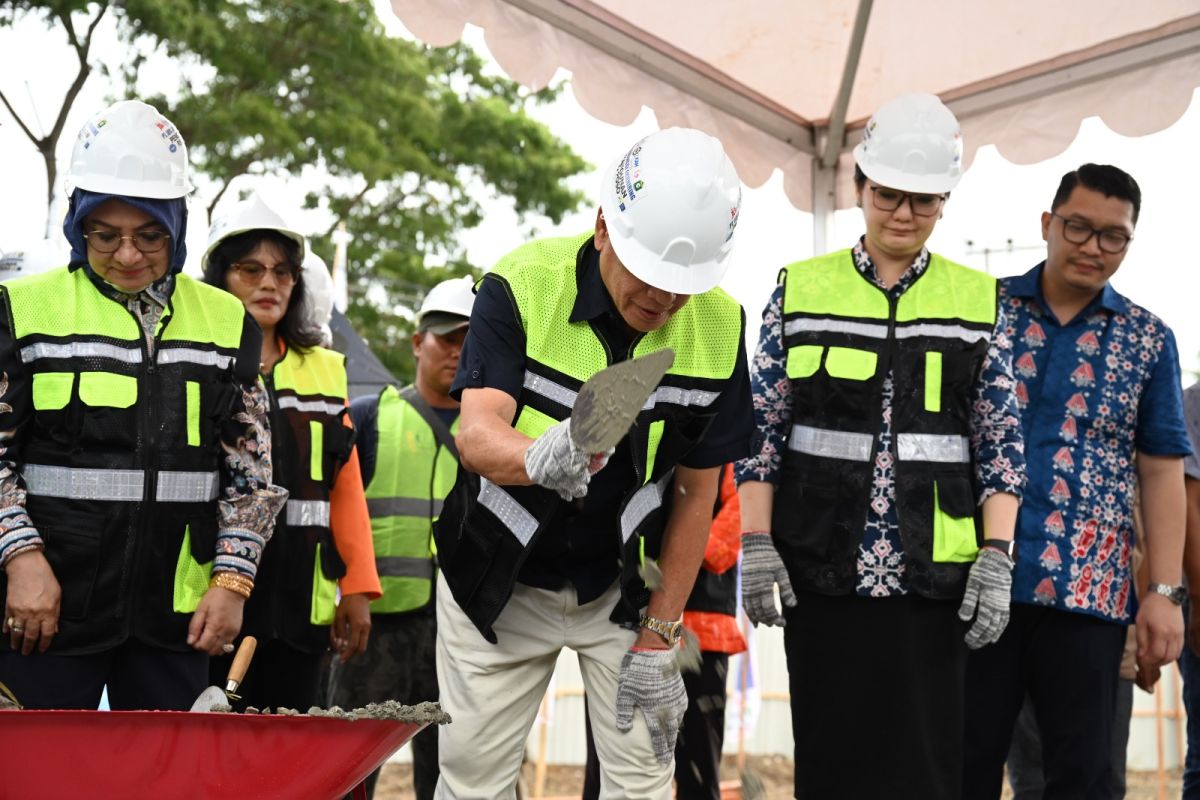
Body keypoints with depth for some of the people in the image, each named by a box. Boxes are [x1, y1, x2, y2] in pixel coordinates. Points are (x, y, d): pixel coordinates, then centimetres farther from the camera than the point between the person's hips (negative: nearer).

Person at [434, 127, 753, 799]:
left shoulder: (719, 327, -12)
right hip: (502, 585, -1)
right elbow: (477, 435, -32)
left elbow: (697, 492, -7)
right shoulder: (521, 287, -20)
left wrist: (658, 636, -9)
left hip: (627, 587, 2)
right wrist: (539, 458, -56)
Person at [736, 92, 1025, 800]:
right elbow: (762, 430, 6)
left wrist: (997, 556, -5)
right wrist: (756, 544, -2)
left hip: (931, 573, 0)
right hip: (822, 566, 0)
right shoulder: (802, 291, 7)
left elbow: (1002, 443, 5)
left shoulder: (979, 301, 7)